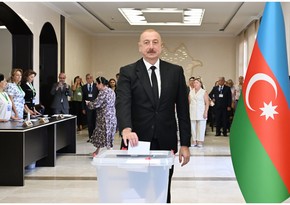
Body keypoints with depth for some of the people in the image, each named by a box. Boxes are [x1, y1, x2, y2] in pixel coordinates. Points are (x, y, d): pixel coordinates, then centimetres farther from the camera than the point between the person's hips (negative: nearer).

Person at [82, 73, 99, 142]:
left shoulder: (96, 86, 1)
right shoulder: (84, 87, 8)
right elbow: (83, 98, 9)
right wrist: (83, 108, 6)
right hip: (88, 107, 2)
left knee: (95, 122, 1)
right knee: (89, 122, 4)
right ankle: (90, 137, 11)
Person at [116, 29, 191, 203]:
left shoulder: (175, 71, 5)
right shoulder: (128, 72, 0)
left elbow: (183, 109, 5)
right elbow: (123, 103, -14)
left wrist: (185, 144, 1)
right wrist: (126, 129, -33)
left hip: (166, 143, 2)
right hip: (138, 142, -1)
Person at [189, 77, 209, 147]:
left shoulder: (204, 92, 1)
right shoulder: (191, 92, 13)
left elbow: (207, 103, -3)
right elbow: (189, 102, 13)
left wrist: (206, 112, -11)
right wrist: (188, 111, 4)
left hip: (201, 112, -4)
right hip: (192, 112, 4)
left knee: (201, 127, -4)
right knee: (193, 127, 2)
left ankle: (200, 142, 0)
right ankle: (194, 141, 7)